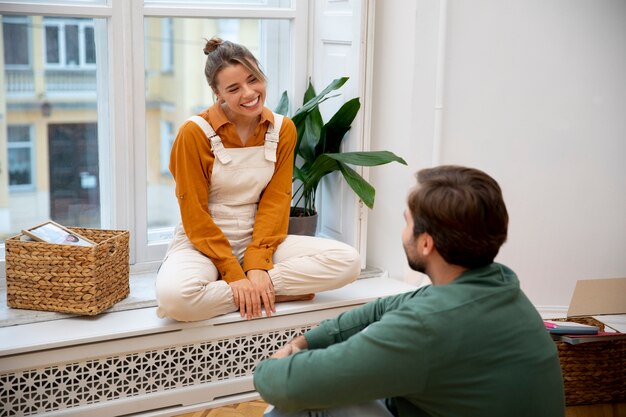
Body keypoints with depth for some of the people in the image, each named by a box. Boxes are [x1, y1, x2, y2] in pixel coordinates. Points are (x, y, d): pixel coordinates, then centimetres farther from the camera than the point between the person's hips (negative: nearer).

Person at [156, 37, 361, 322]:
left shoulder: (283, 129, -1)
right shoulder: (195, 133, -13)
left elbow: (275, 201, -3)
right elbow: (195, 215, -12)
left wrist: (257, 263, -16)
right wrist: (234, 275, -18)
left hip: (260, 239, 3)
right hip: (203, 244, -3)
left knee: (348, 261, -17)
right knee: (174, 295, -38)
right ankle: (279, 291, -17)